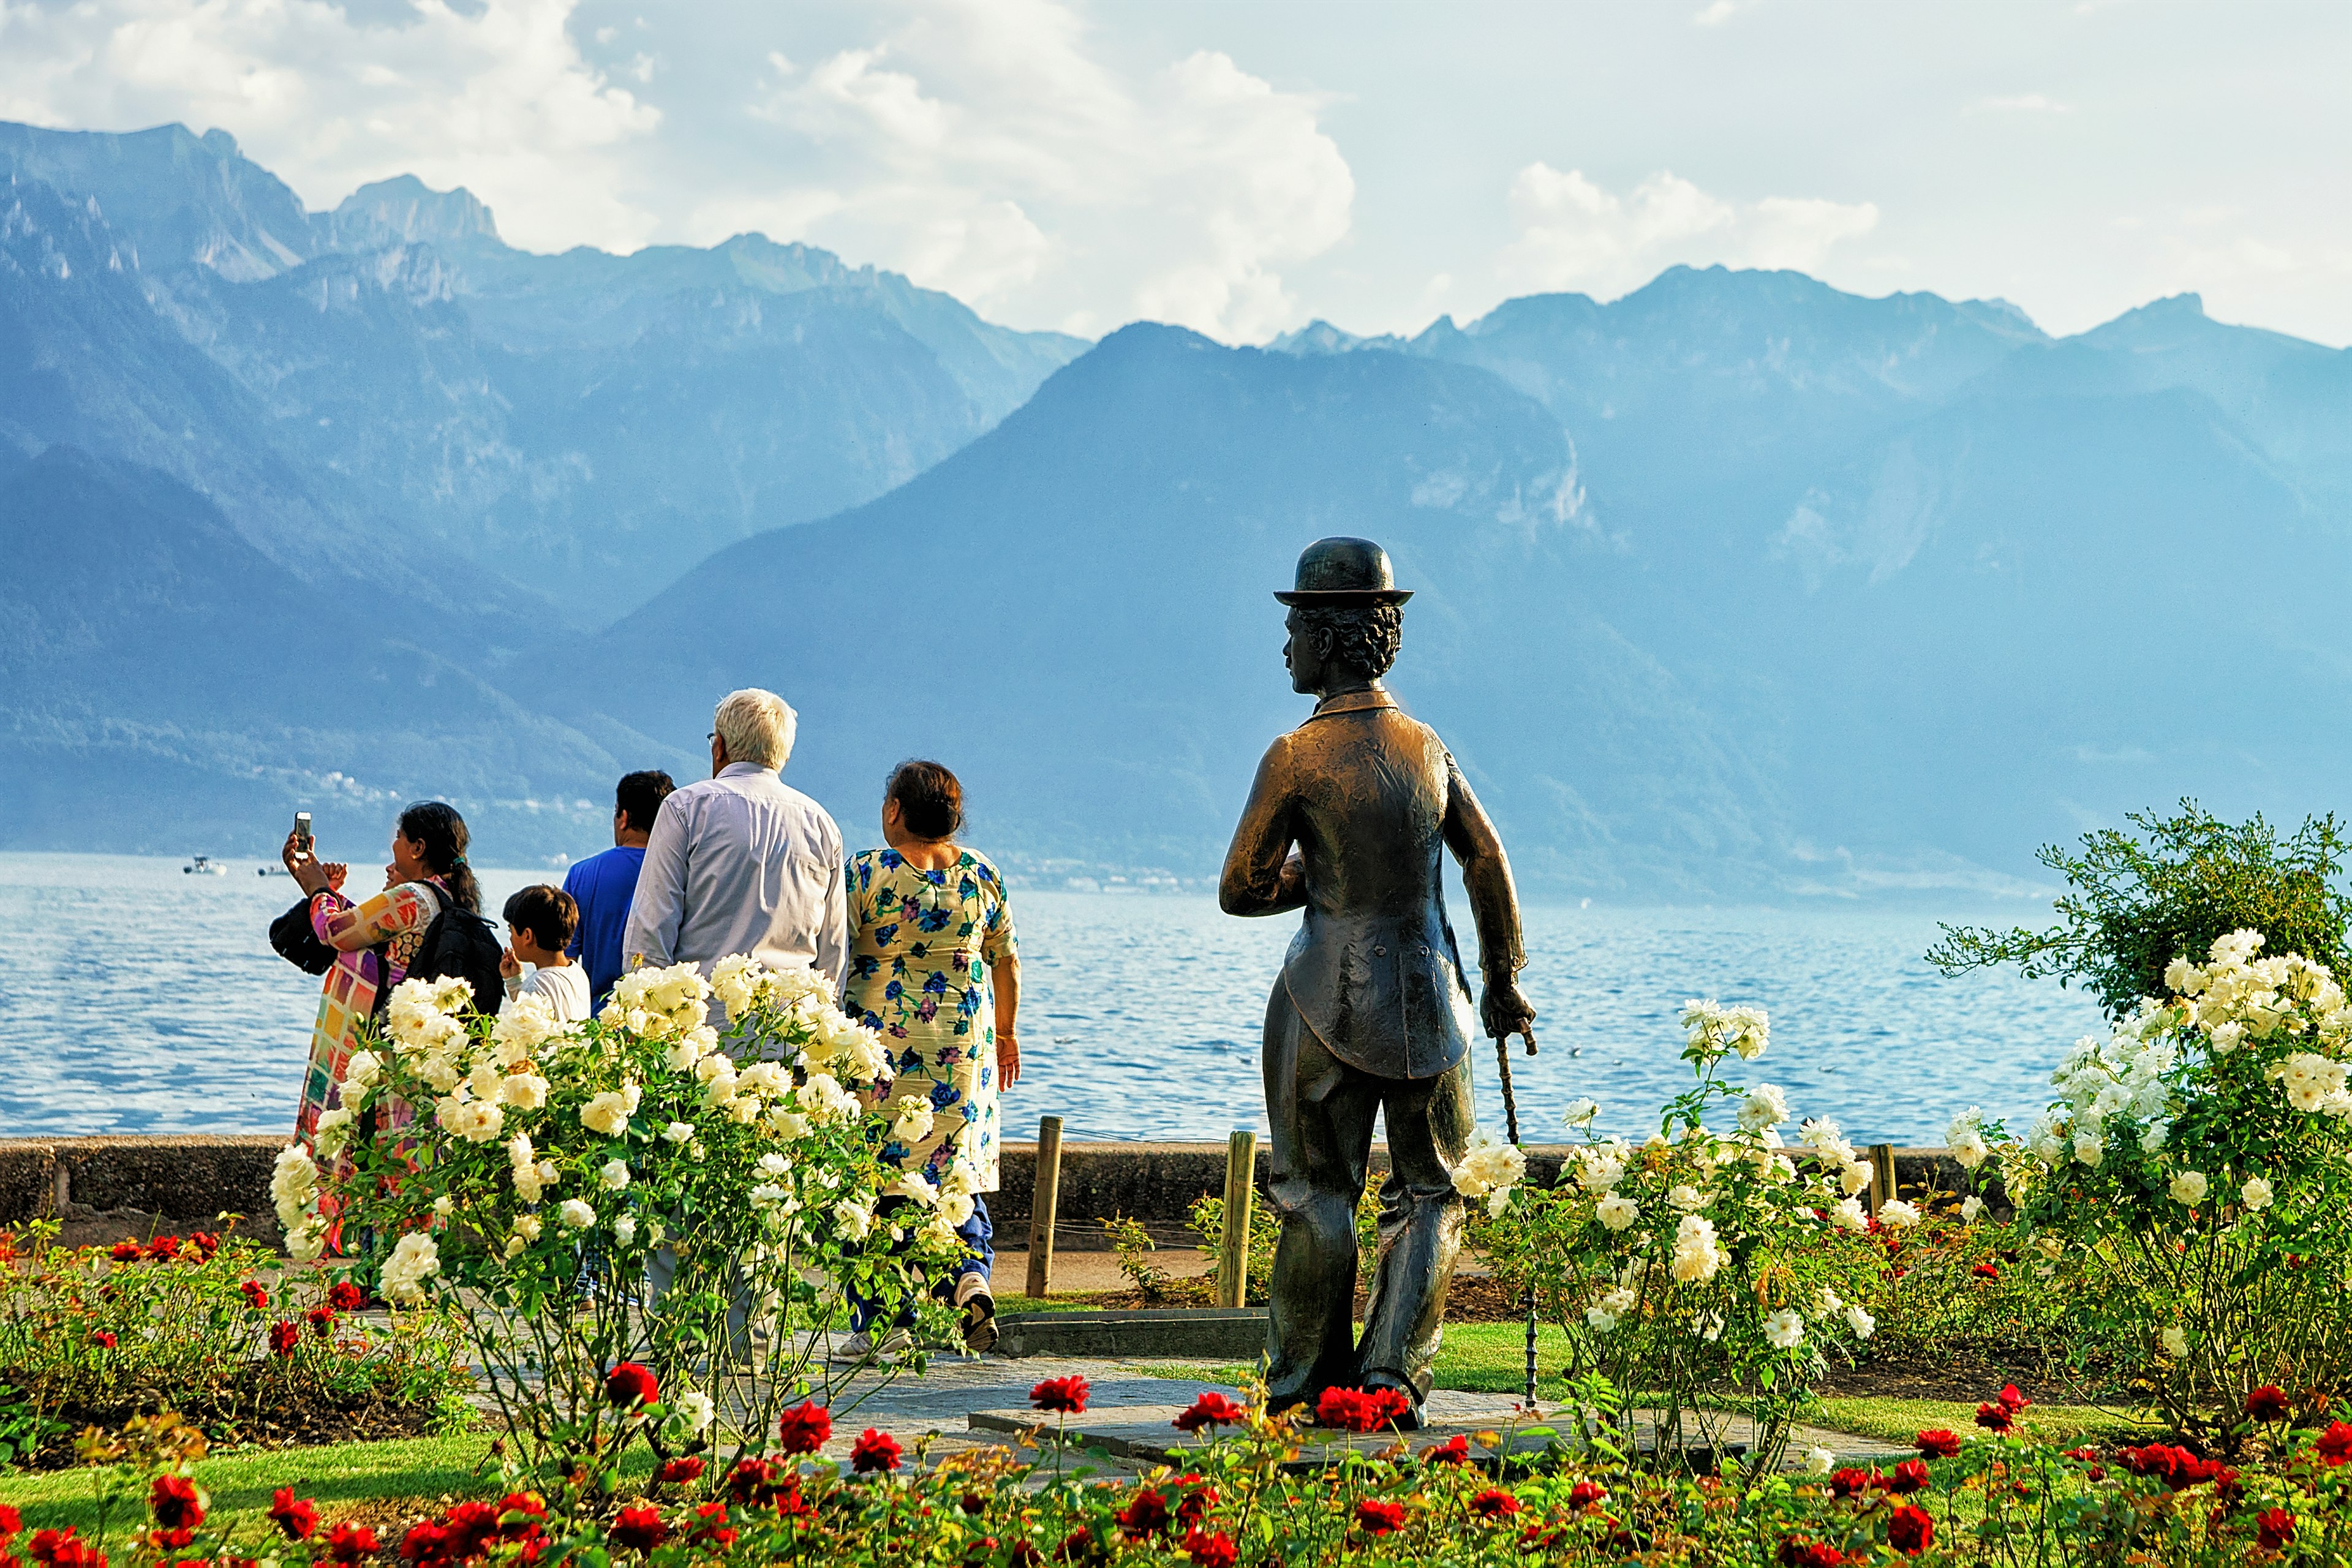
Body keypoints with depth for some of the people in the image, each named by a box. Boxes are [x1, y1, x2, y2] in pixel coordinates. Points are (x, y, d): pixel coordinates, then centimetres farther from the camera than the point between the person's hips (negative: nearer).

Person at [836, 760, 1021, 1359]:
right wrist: (1006, 1033, 24)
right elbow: (1006, 960, 12)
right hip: (963, 1041, 4)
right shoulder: (981, 873, 4)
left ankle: (880, 1322, 3)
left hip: (877, 1041, -3)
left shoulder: (865, 872, -8)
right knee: (954, 1166, 14)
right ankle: (971, 1277, -8)